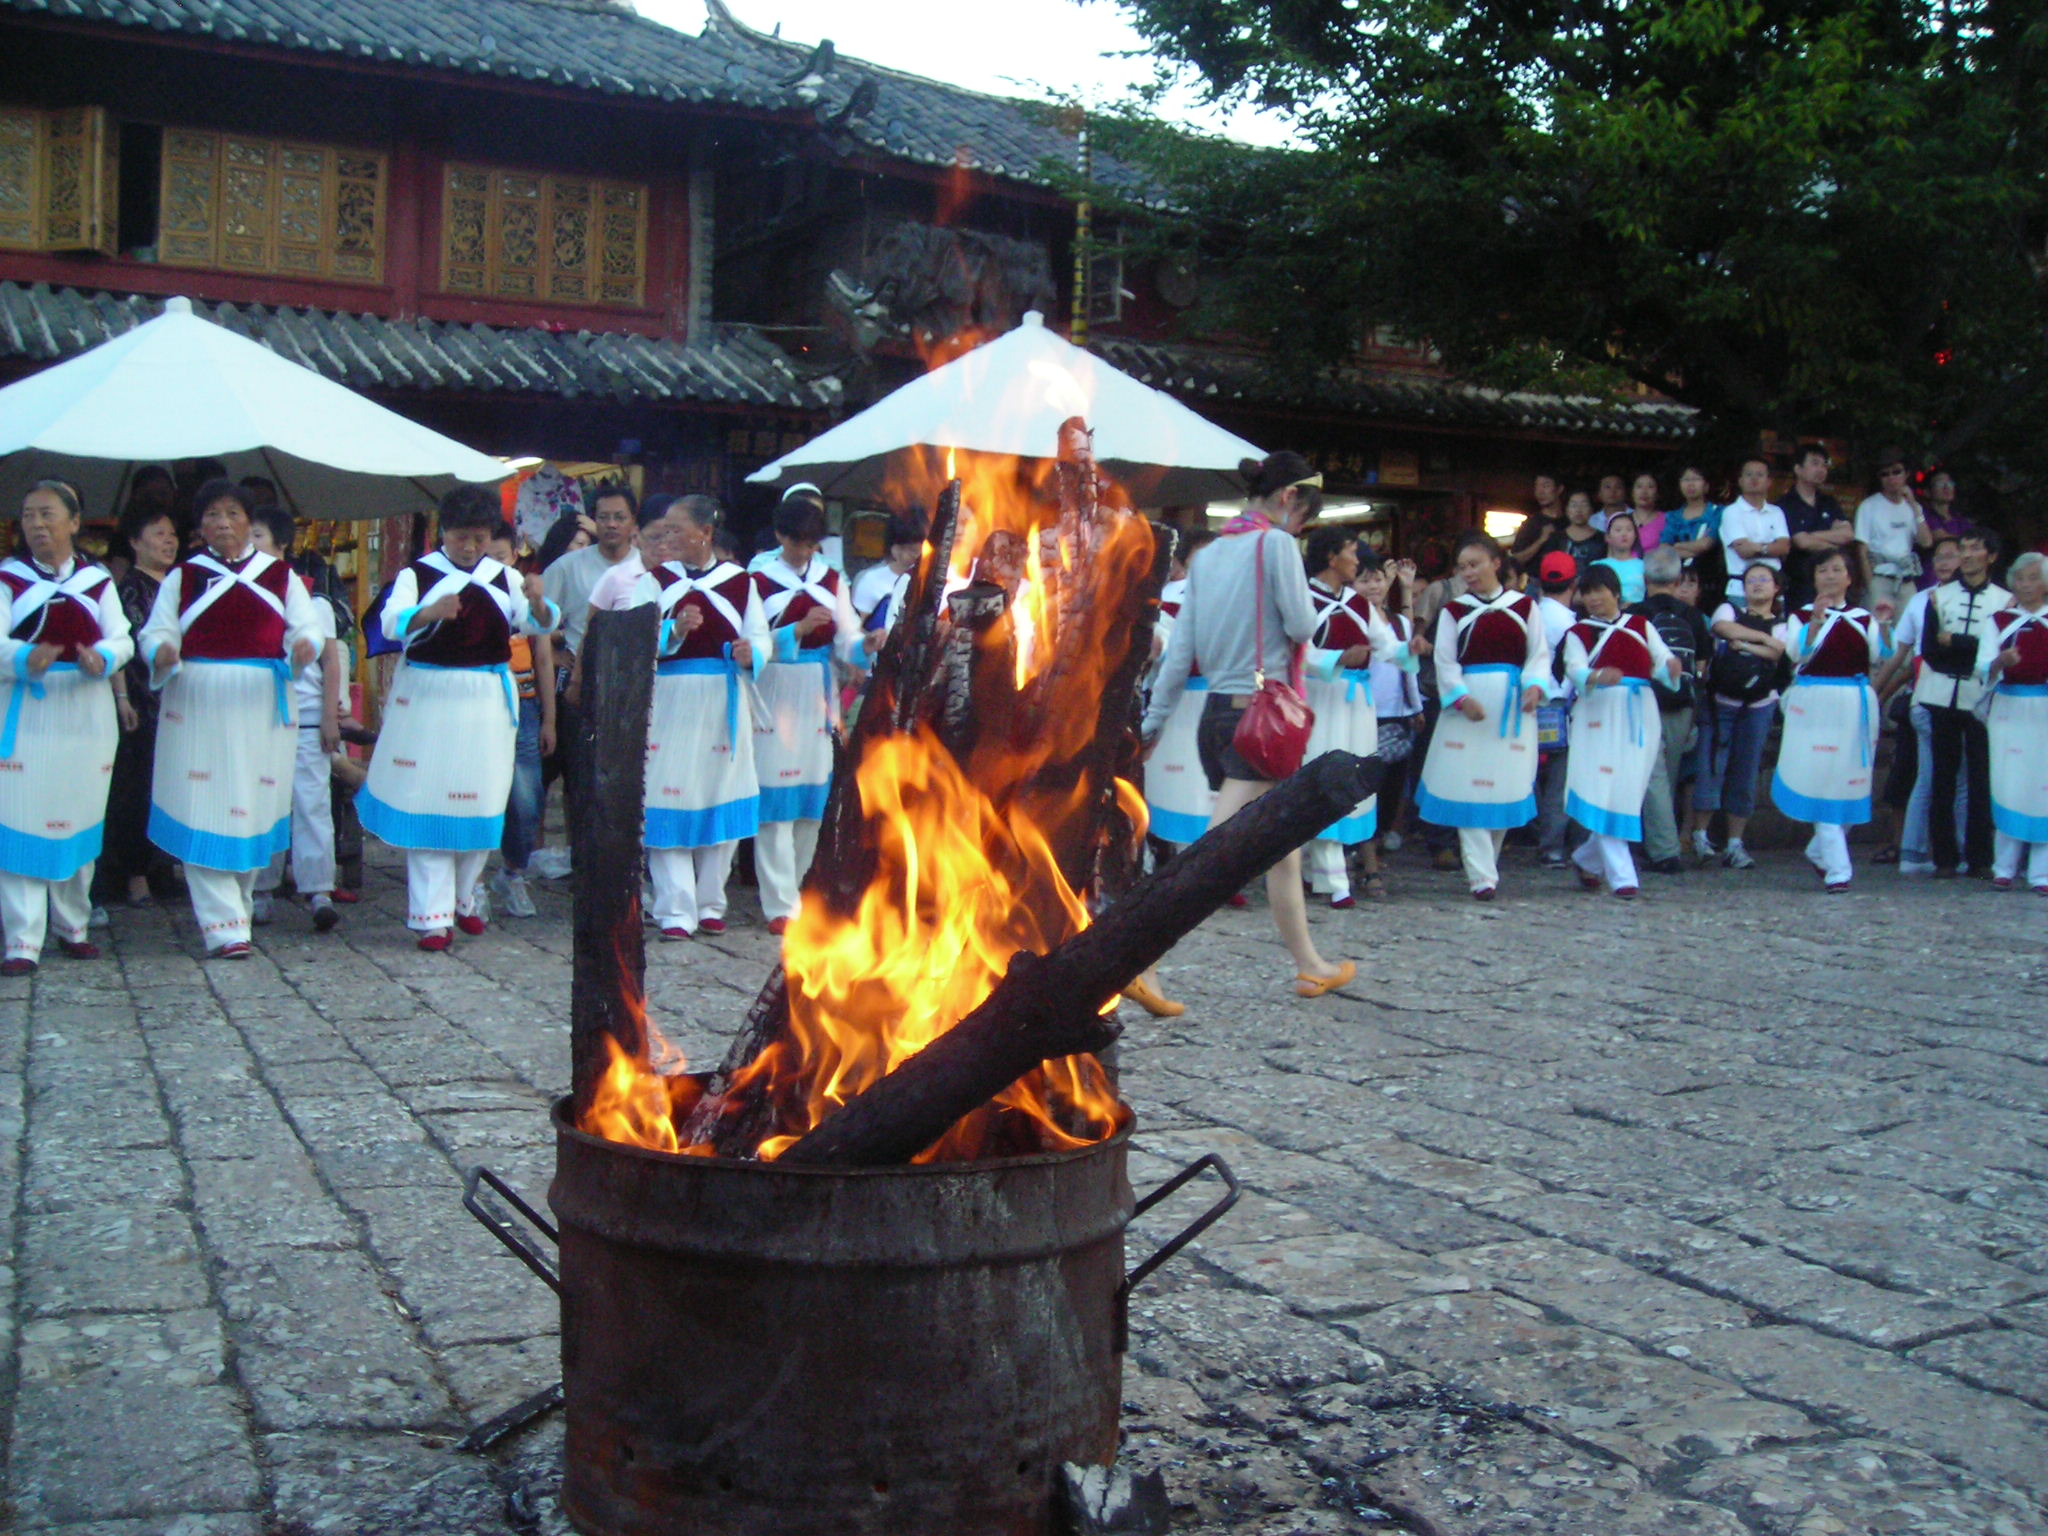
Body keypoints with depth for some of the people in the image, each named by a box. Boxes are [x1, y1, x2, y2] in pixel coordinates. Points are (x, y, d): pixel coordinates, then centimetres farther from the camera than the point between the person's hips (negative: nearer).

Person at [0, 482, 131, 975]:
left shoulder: (98, 580, 8)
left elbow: (122, 639, -1)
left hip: (86, 716, 2)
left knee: (79, 821, 10)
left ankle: (73, 926, 24)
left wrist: (103, 658, -23)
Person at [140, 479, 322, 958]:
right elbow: (155, 632, 3)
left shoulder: (281, 575, 11)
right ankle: (225, 929, -7)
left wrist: (305, 645, -19)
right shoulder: (182, 578, 10)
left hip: (263, 708, 1)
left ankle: (238, 907, 25)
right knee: (206, 819, -7)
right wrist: (162, 651, -20)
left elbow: (307, 627, 5)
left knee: (254, 810, 6)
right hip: (198, 708, -1)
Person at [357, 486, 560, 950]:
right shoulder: (418, 574, 0)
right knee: (427, 806, -4)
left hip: (488, 703, 3)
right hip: (428, 702, -3)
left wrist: (538, 602, -24)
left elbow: (540, 624, -1)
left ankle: (464, 899, 26)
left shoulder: (505, 578, 9)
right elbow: (392, 623, -17)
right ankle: (432, 916, -1)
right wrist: (431, 612, -37)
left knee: (482, 804, 6)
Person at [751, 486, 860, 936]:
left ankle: (797, 890, 19)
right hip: (774, 699, -4)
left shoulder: (832, 581, 11)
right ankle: (780, 904, -4)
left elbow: (847, 643, 3)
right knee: (776, 803, -7)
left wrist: (868, 645, -18)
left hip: (817, 698, 4)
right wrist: (798, 630, -21)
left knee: (814, 800, 5)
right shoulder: (760, 580, 1)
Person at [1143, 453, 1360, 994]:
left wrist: (1154, 719, 12)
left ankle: (1310, 965, 28)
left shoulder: (1208, 554, 12)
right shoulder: (1276, 544, -9)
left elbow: (1180, 648, 10)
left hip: (1217, 710, 8)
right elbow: (1301, 625, -10)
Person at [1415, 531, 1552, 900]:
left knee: (1507, 786, 3)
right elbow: (1445, 662, 1)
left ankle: (1487, 862, 18)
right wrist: (1462, 698, -14)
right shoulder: (1454, 610, 7)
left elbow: (1540, 654, 5)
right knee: (1470, 788, -7)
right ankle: (1482, 876, -6)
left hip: (1514, 706, 1)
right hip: (1467, 706, -1)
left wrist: (1535, 686, -14)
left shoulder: (1524, 606, 9)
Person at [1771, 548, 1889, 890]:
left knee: (1851, 784, 6)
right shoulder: (1802, 616, 3)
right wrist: (1816, 619, -24)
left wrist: (1883, 624, -15)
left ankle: (1819, 852, 27)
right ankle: (1836, 871, -6)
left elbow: (1880, 655, -2)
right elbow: (1799, 653, -14)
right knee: (1824, 787, -7)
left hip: (1856, 707, 4)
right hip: (1816, 705, -3)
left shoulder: (1863, 617, 11)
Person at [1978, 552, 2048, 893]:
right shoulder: (2001, 620, 9)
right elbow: (1983, 668, -1)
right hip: (2009, 709, 1)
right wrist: (2000, 662, -22)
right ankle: (2005, 867, 8)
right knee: (2008, 786, -1)